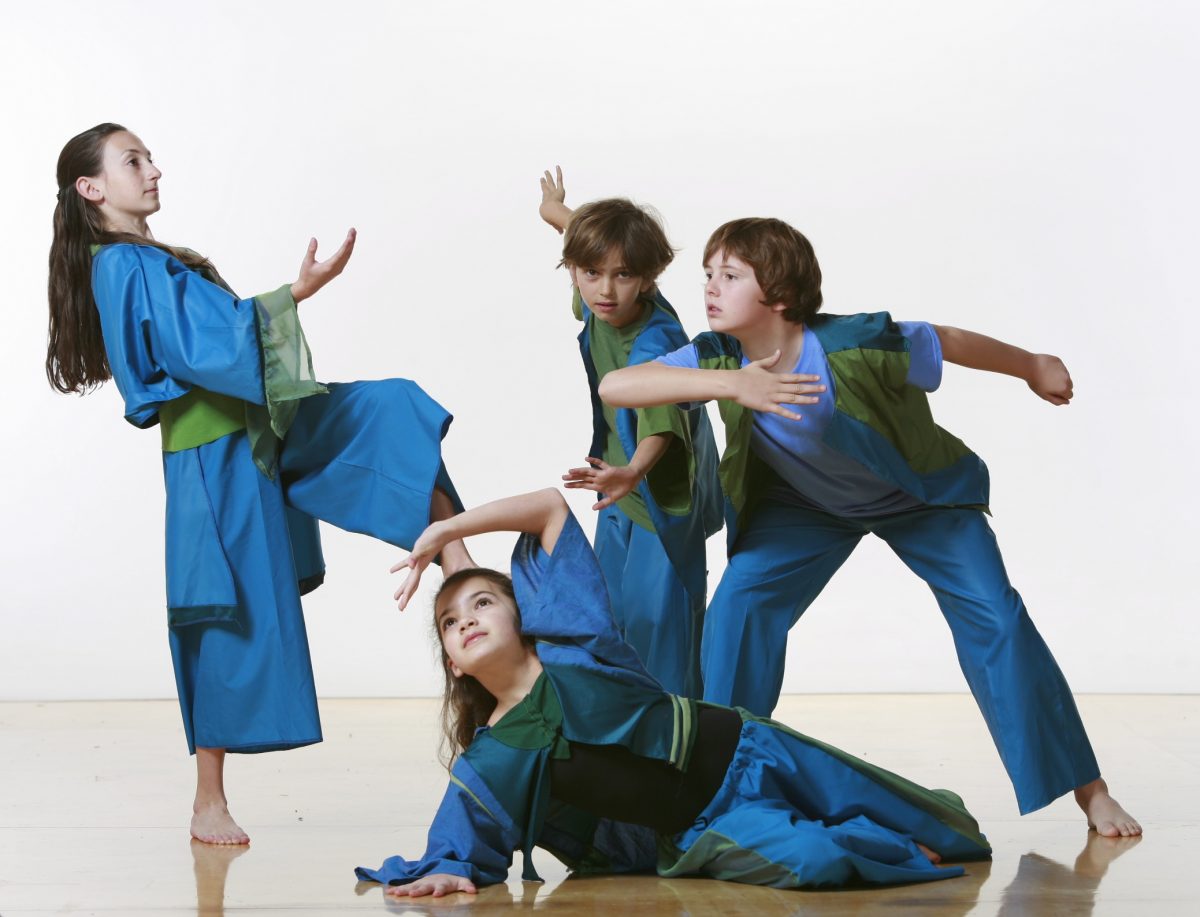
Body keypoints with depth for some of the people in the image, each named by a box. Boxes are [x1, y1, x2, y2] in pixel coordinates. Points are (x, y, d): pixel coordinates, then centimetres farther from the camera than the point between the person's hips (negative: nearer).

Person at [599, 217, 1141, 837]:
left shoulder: (857, 346, -36)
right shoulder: (719, 358, -27)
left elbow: (950, 343, -18)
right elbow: (614, 387, -40)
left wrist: (1034, 368, 0)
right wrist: (728, 385, -53)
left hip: (920, 495, -3)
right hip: (806, 502, 3)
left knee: (995, 619, -13)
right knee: (737, 608, -15)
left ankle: (1088, 788, -2)